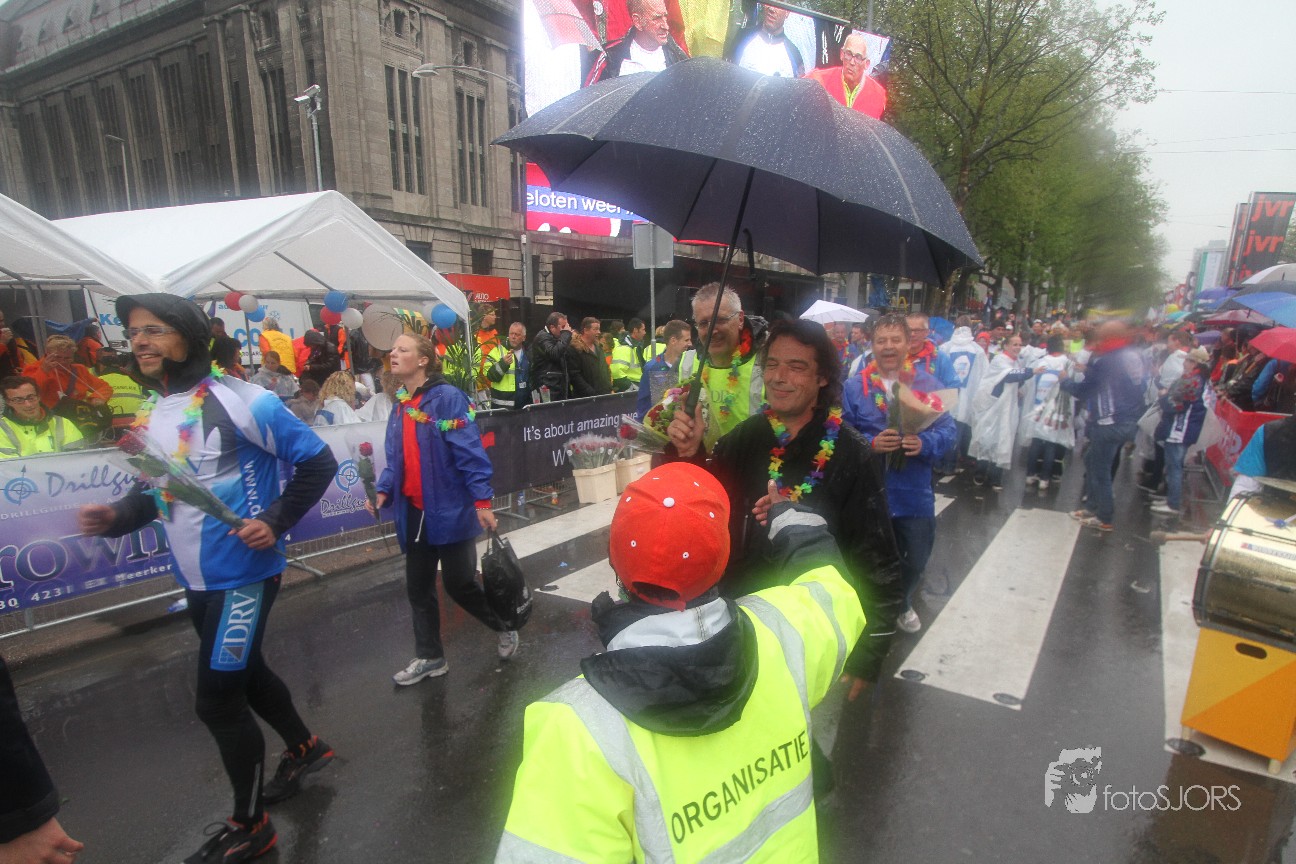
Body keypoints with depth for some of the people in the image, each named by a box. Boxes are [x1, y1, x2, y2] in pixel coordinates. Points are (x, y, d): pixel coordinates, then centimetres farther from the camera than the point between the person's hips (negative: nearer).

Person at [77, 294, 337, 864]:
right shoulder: (149, 414, 7)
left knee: (217, 699, -2)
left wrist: (276, 520, -20)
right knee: (242, 671, 23)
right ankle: (304, 747, 47)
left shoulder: (238, 400, -17)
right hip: (195, 579, 8)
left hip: (243, 572, -8)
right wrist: (117, 516, -4)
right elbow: (156, 489, 15)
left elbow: (317, 462, -14)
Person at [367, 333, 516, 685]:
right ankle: (429, 657, 32)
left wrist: (482, 500, -22)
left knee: (459, 583, 2)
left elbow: (470, 453, -18)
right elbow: (396, 460, 16)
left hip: (451, 510, -7)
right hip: (414, 513, 7)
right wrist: (383, 491, 1)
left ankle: (506, 628, 28)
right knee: (418, 589, 14)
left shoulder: (447, 397, -14)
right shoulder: (399, 405, 10)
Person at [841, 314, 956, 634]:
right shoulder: (855, 386, -3)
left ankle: (902, 604, 47)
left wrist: (924, 443, -22)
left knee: (915, 560, 16)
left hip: (914, 495, 2)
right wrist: (871, 443, -21)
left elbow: (948, 431, -2)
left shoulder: (927, 384, 0)